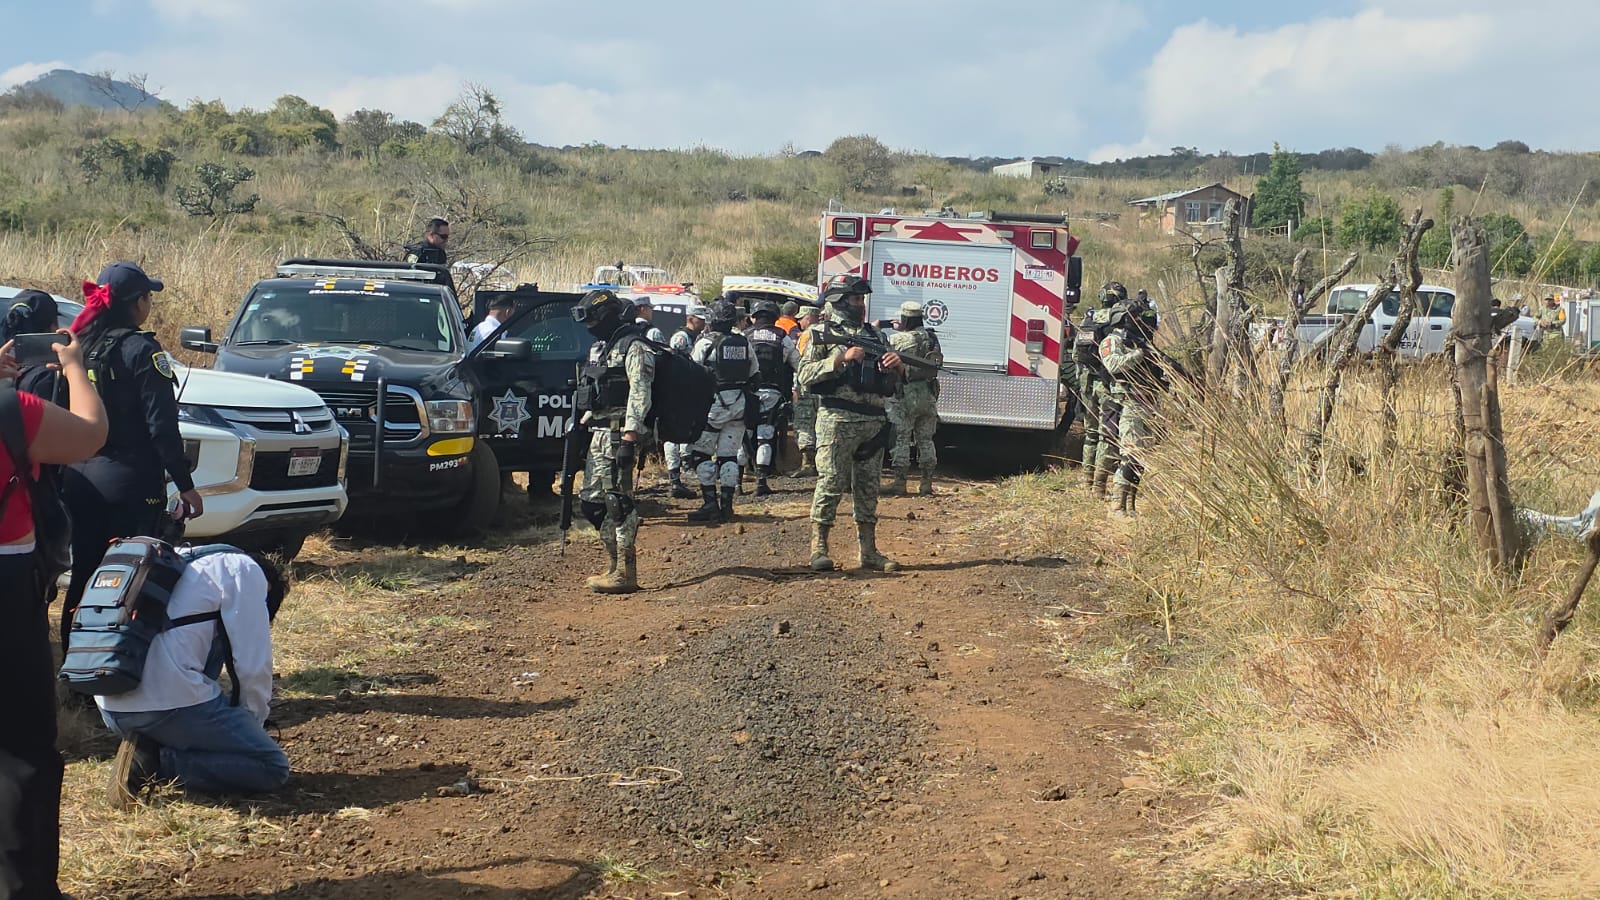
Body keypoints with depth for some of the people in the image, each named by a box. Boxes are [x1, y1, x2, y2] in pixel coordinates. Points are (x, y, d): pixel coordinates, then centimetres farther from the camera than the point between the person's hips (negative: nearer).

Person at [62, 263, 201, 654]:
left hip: (80, 481, 6)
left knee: (84, 579, 13)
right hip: (129, 482, -6)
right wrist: (186, 486, -10)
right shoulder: (142, 350, -11)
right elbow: (162, 427, -15)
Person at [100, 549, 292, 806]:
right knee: (273, 768, 3)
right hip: (169, 703, -8)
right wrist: (252, 725, 16)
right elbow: (254, 666, -1)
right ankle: (159, 761, -10)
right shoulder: (245, 569, 7)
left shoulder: (184, 564, 30)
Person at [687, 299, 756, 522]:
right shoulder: (745, 343, 5)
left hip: (713, 404, -5)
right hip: (739, 404, 5)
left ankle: (710, 503, -2)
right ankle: (727, 504, 8)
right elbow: (753, 374, 11)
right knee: (729, 455, 9)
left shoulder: (706, 342, -10)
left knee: (701, 453, 4)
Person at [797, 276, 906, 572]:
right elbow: (805, 375, -7)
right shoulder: (821, 334, 4)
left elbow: (895, 382, 18)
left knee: (868, 488, 8)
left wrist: (898, 366, -5)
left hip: (874, 421, 5)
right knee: (831, 483, -5)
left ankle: (869, 551, 13)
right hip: (837, 421, -5)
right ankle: (819, 548, 1)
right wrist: (842, 359, -15)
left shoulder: (875, 336, 17)